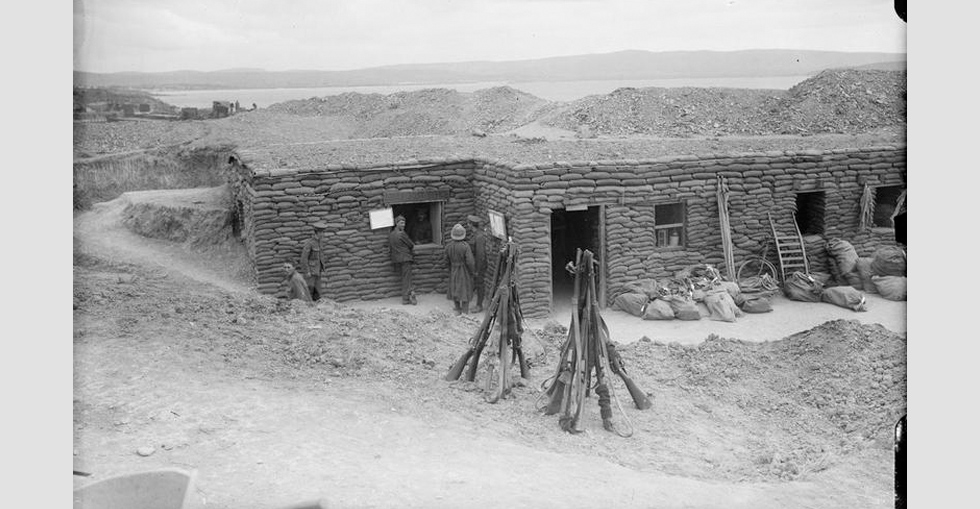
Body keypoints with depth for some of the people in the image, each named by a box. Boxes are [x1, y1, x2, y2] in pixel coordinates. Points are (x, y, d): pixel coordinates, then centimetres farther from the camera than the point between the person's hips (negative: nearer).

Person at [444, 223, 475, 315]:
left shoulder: (448, 246, -13)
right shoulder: (465, 246, -26)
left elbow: (447, 259, 0)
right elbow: (470, 262, -23)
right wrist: (473, 270, -5)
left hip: (453, 271, 4)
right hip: (465, 271, -4)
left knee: (455, 289, 19)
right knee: (465, 290, 10)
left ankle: (457, 309, 30)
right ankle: (464, 311, 14)